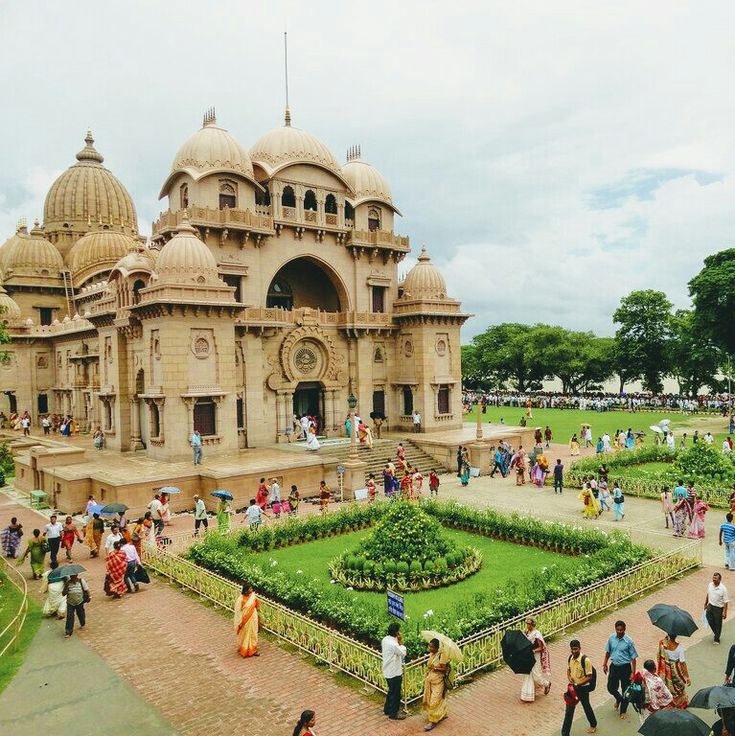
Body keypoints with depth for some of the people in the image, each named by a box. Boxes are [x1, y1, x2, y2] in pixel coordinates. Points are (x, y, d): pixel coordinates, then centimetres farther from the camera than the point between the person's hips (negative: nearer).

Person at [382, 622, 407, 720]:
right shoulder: (393, 644, -30)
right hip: (394, 672, -9)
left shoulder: (385, 639, -2)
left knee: (391, 691, 25)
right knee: (395, 693, 8)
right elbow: (403, 653, -15)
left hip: (388, 671, 9)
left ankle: (387, 709, 39)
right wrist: (401, 642, -10)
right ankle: (393, 714, 22)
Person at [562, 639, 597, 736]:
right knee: (569, 710, 8)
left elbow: (589, 677, -19)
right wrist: (569, 678, -9)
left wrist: (578, 684, -23)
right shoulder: (570, 658, -5)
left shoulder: (585, 660, -24)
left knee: (586, 707, 19)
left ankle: (593, 725, 47)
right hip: (572, 687, 5)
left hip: (583, 687, -5)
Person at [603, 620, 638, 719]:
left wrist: (633, 672, -13)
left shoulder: (629, 641, -17)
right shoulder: (611, 638, -6)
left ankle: (623, 710, 30)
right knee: (611, 687, 8)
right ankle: (618, 699, 41)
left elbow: (633, 657, -12)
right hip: (614, 666, 3)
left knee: (625, 689, 9)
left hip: (625, 667, -3)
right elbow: (608, 652, 8)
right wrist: (605, 664, 9)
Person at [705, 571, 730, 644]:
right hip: (710, 606, 5)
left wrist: (724, 612, -18)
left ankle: (716, 639, 29)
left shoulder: (723, 589, -21)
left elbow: (726, 601, -17)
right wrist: (705, 604, 18)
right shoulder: (710, 585, -5)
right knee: (710, 621, 14)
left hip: (718, 608, -5)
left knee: (718, 624, 10)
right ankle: (715, 631, 44)